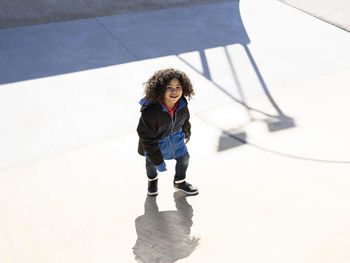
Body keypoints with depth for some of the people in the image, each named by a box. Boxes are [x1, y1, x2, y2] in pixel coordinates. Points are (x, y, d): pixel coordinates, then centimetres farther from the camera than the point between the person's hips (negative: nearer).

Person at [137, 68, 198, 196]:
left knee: (184, 158, 19)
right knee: (151, 162, 24)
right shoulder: (150, 111, -43)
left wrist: (187, 133, 20)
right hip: (154, 140, -4)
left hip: (175, 136, 4)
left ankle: (179, 182, 51)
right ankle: (152, 179, 61)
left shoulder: (182, 103, -25)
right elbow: (148, 139, -32)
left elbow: (185, 119, 1)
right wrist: (158, 161, -25)